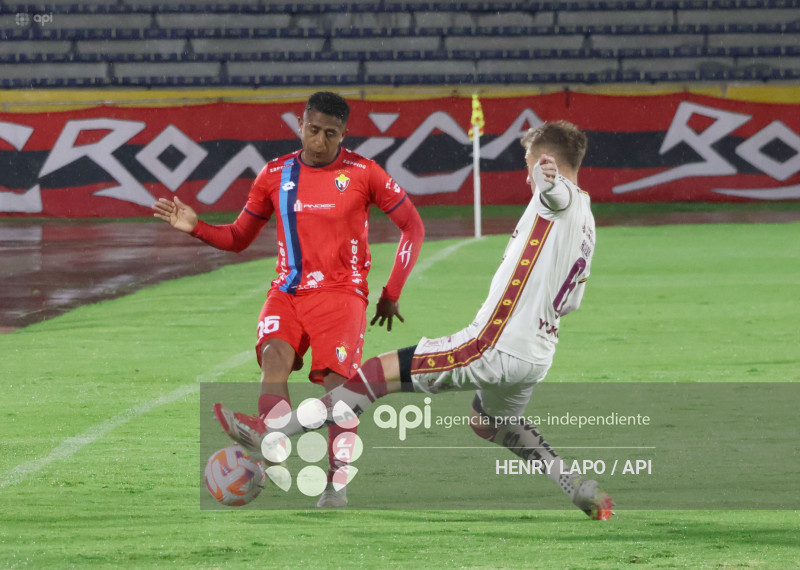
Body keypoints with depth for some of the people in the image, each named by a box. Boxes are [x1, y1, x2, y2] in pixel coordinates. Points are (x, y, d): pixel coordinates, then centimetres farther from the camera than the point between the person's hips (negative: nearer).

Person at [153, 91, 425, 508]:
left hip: (341, 293, -2)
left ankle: (336, 482, -4)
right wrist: (196, 228, -5)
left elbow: (412, 227, 6)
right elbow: (239, 237, 15)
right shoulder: (276, 174, 6)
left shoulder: (362, 173, -2)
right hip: (288, 292, 2)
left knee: (336, 379, -18)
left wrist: (391, 294, 2)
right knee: (275, 356, -26)